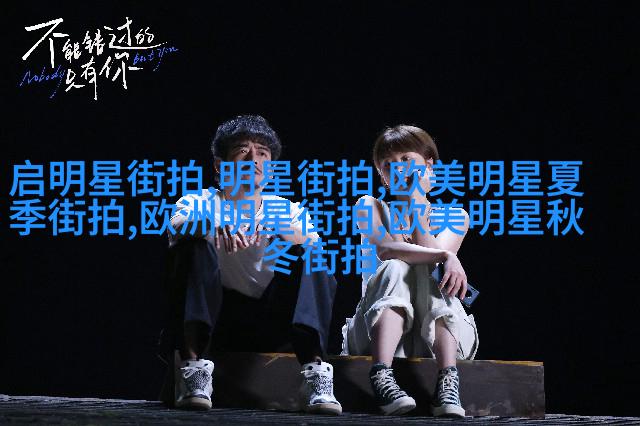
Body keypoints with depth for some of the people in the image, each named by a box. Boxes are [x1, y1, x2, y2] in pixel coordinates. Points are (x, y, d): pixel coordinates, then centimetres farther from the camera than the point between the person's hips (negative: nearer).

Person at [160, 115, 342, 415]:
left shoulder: (286, 211, 8)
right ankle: (193, 368, -34)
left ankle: (315, 375, -33)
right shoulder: (199, 204, 4)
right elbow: (177, 226, -23)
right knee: (194, 243, -23)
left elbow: (315, 245, -16)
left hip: (270, 324, 1)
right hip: (211, 322, -1)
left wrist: (279, 226, -38)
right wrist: (214, 225, -46)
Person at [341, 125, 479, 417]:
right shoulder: (370, 207, 9)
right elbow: (385, 248, -15)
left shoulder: (454, 217, 10)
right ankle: (381, 376, -47)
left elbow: (432, 261, -12)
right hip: (379, 327, 0)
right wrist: (444, 257, -30)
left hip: (438, 334, 1)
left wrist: (415, 202, -7)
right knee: (396, 268, -27)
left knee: (433, 273, -26)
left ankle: (447, 382, -42)